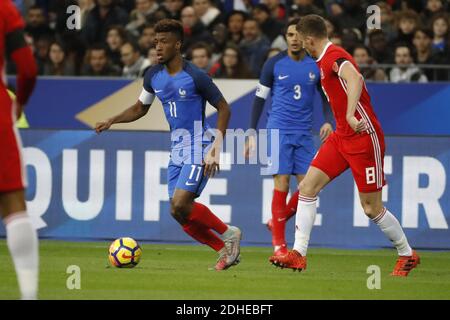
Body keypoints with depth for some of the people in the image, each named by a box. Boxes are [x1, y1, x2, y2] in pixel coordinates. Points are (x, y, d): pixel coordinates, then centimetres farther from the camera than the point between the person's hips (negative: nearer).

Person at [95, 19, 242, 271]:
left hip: (198, 148, -7)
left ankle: (228, 233, -1)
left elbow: (224, 108, -7)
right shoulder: (154, 76, 4)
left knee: (180, 205, -21)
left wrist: (216, 147, -16)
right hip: (177, 148, 7)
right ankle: (226, 250, 16)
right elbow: (140, 109, 19)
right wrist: (112, 121, 2)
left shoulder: (195, 77, -15)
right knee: (182, 215, 0)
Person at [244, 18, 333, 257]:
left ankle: (277, 221, 22)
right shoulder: (274, 64, -1)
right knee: (282, 184, -9)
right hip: (278, 129, -3)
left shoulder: (316, 66, 4)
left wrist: (328, 121, -8)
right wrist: (252, 133, -1)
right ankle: (278, 242, -1)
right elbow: (260, 98, 3)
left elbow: (327, 97, 12)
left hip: (304, 134, 3)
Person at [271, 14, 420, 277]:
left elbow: (355, 79, -38)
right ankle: (299, 254, -5)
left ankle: (407, 255, 18)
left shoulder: (335, 56, -18)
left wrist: (350, 115, -51)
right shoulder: (325, 60, 12)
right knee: (308, 186, -4)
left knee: (372, 208, -2)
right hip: (342, 136, 9)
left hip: (364, 136, -9)